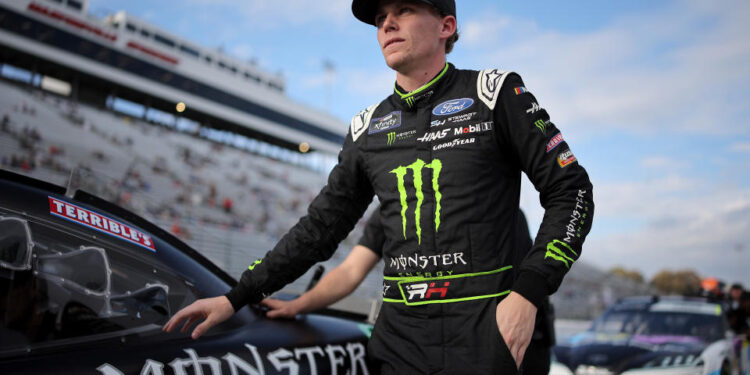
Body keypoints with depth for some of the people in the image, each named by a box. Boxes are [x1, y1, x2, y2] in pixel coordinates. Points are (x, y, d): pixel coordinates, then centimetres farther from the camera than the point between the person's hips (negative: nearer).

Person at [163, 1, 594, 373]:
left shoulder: (496, 94, -1)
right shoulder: (368, 128, 11)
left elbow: (571, 190, -1)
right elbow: (321, 226, 16)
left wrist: (527, 293, -12)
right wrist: (236, 297, 12)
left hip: (482, 332, -3)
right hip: (399, 335, 4)